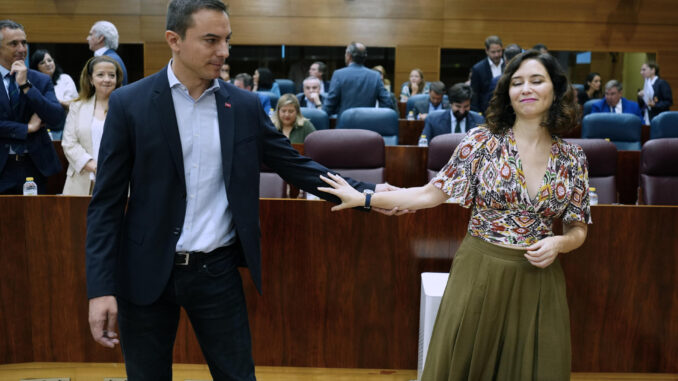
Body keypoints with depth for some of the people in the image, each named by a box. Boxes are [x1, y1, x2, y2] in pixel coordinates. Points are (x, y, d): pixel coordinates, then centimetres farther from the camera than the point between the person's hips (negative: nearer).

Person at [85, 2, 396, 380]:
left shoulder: (245, 106, 1)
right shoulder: (129, 103, -6)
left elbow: (296, 165, 2)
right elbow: (107, 202, -6)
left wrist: (366, 192, -8)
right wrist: (101, 287, -11)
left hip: (217, 270, 2)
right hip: (146, 273, -1)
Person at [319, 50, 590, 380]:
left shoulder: (572, 157, 2)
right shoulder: (482, 140, -6)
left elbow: (578, 229, 8)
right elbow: (431, 194, -4)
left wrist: (558, 243, -14)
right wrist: (363, 198, -7)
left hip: (537, 280, 2)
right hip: (479, 272, -2)